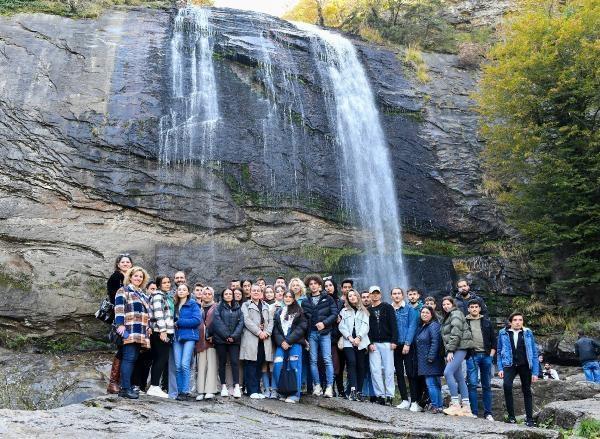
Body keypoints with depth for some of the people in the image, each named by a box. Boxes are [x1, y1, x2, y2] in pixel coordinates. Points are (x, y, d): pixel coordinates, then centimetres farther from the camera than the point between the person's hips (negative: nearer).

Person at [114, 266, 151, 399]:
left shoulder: (141, 294, 27)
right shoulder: (123, 290, 3)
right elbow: (119, 308, -9)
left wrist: (147, 328, 26)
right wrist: (120, 325, -19)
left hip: (141, 332, 8)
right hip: (129, 330, -8)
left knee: (133, 359, 5)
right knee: (129, 358, -13)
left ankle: (127, 386, 6)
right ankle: (125, 388, -15)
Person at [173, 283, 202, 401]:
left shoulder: (193, 304, 0)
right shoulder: (175, 305, 16)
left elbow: (197, 320, -11)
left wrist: (179, 323, -10)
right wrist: (174, 323, -4)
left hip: (189, 337, -5)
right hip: (177, 337, 5)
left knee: (185, 365, -11)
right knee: (178, 366, 2)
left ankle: (186, 392, -5)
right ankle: (179, 391, 8)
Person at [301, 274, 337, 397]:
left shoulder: (328, 298, 5)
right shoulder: (305, 301, 13)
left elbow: (334, 314, -1)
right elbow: (303, 318, 10)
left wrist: (324, 323, -14)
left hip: (324, 333, -3)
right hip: (311, 333, 3)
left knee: (327, 359, -7)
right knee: (313, 360, 3)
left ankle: (329, 387, -6)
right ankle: (317, 386, 11)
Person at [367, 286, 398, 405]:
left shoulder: (388, 307, 6)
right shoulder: (367, 310, 12)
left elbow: (393, 325, -1)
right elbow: (365, 328, 8)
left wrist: (394, 341, -9)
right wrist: (369, 343, -4)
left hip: (387, 343, -2)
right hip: (373, 344, 2)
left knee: (388, 370, -3)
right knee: (375, 370, -2)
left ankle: (389, 395, 1)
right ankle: (380, 395, 2)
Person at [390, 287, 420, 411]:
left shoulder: (410, 309, 0)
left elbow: (412, 326, -7)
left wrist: (407, 343, -13)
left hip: (408, 346, -4)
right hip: (395, 346, 4)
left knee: (411, 373, -5)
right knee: (399, 373, 7)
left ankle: (415, 402, -2)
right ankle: (405, 400, 15)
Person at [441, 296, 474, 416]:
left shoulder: (456, 314, -5)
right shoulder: (447, 317, 24)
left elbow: (456, 333, -16)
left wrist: (450, 350, -18)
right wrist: (448, 351, 13)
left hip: (460, 348, -10)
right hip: (453, 350, 10)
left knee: (448, 372, -19)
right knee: (459, 377, 7)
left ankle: (455, 404, -18)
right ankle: (466, 407, 8)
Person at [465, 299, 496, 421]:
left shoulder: (486, 322, 12)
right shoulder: (464, 322, 5)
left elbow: (493, 339, 12)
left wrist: (491, 355, 2)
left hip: (486, 355, 2)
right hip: (472, 356, -2)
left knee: (487, 385, 6)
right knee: (472, 384, -7)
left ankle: (488, 413, 12)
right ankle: (474, 412, -2)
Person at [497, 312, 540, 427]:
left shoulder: (528, 333, 1)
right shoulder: (503, 333, 2)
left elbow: (534, 353, 3)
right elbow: (499, 352, 7)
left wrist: (535, 372, -1)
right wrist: (500, 368, -1)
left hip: (525, 365, 1)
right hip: (510, 365, -1)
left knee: (527, 391, 8)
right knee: (507, 385, -23)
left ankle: (529, 418, 23)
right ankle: (511, 416, -11)